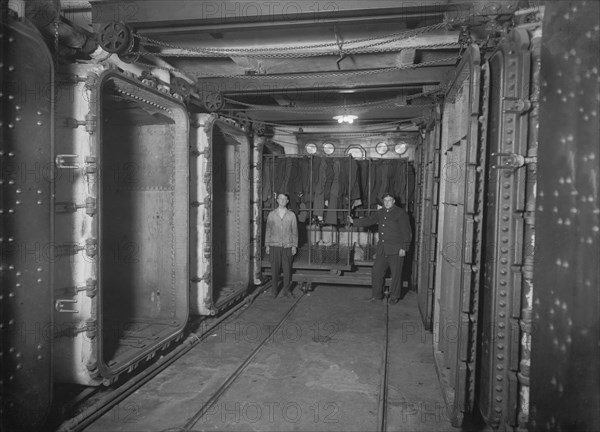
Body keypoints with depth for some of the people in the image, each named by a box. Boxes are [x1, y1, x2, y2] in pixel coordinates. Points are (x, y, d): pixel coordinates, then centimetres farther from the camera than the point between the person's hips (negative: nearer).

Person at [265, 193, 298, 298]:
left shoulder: (291, 215, 6)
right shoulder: (271, 214, 7)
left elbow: (294, 231, 7)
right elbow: (268, 230, 9)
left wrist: (294, 245, 2)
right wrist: (267, 245, 4)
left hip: (287, 246, 0)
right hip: (274, 245, 0)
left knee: (287, 269, 2)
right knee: (275, 269, 2)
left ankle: (287, 290, 15)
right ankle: (274, 290, 13)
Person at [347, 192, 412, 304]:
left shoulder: (401, 214, -7)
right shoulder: (380, 213, 12)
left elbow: (406, 233, -9)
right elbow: (369, 220, 14)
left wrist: (404, 248, -13)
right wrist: (354, 222, 4)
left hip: (396, 250, -6)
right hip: (382, 248, 6)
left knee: (396, 274, 2)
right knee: (376, 271, 7)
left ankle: (394, 297, 17)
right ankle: (376, 295, 20)